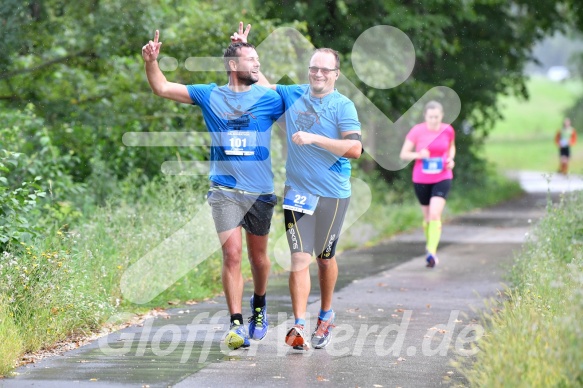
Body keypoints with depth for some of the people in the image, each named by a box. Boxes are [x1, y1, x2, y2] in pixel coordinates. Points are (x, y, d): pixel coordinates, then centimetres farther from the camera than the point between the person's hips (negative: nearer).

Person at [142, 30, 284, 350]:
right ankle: (236, 324, -10)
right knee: (232, 253, -13)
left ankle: (259, 306, 40)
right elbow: (162, 88, 7)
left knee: (258, 255, 14)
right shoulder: (209, 96, 4)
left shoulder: (269, 99, 2)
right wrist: (151, 62, -8)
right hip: (224, 190, -1)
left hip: (260, 191, 1)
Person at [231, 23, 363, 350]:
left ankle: (326, 315, 33)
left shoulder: (343, 106, -7)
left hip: (333, 194, -2)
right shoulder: (293, 96, 6)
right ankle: (299, 326, -13)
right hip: (298, 191, 2)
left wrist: (313, 138, -22)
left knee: (325, 258, 13)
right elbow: (261, 83, 21)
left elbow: (355, 148, -19)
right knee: (300, 258, -8)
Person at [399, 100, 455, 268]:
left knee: (435, 214, -17)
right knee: (427, 216, 13)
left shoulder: (448, 130, -3)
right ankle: (429, 244, 39)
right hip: (421, 180, 1)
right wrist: (418, 155, -24)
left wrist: (450, 159, -2)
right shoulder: (417, 131, -9)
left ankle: (432, 252, -20)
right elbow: (403, 154, -5)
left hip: (442, 178, -1)